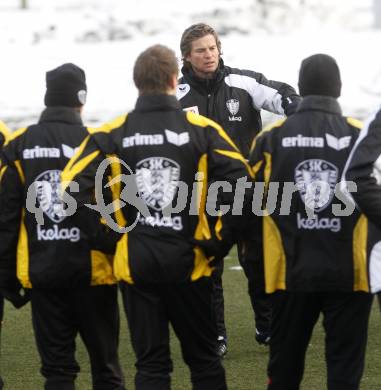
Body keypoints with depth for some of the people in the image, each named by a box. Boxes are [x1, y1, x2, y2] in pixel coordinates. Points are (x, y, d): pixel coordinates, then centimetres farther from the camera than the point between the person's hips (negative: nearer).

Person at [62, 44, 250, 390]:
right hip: (188, 261, 0)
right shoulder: (202, 130, -4)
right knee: (204, 359, 13)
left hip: (135, 262, 0)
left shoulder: (112, 135, -3)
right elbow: (240, 185, -13)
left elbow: (74, 187, -10)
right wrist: (221, 240, -3)